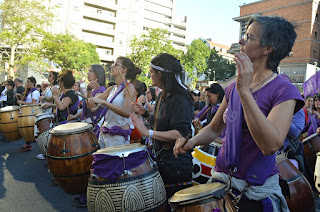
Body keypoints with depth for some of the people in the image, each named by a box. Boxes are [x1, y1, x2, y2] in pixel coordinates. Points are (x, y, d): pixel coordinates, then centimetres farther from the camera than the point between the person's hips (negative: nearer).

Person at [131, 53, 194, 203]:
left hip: (175, 164, -9)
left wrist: (148, 133, -29)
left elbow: (181, 134, -28)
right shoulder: (162, 96, 10)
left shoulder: (180, 99, -19)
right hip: (160, 159, 9)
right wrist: (145, 113, 8)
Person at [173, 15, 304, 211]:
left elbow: (271, 145, -29)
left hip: (256, 192, -5)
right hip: (221, 181, 5)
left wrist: (245, 91, -31)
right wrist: (193, 141, -9)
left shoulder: (284, 91, -15)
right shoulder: (234, 88, 2)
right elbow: (214, 129, 10)